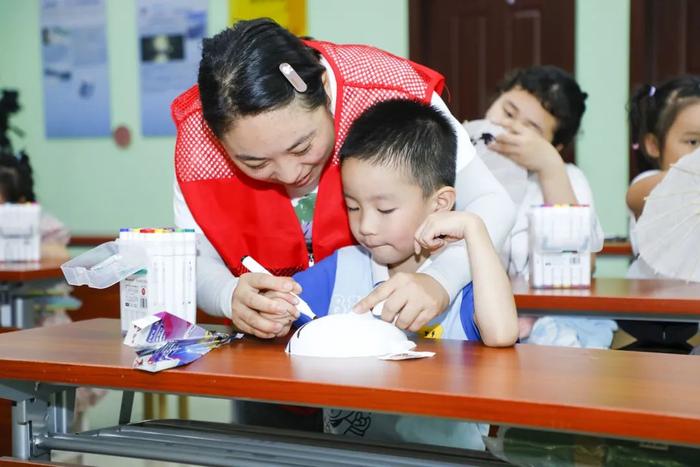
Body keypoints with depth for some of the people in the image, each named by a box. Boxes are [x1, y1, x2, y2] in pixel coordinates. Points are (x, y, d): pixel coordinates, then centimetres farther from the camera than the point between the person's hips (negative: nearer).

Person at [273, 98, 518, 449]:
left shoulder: (464, 277, -6)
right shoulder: (341, 269, 7)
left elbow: (501, 335, -26)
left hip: (442, 451, -3)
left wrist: (472, 228, -20)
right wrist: (268, 307, -20)